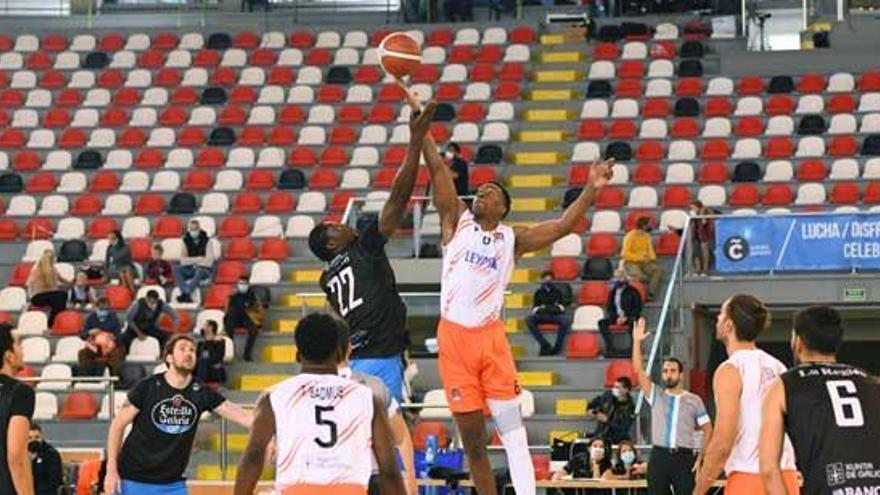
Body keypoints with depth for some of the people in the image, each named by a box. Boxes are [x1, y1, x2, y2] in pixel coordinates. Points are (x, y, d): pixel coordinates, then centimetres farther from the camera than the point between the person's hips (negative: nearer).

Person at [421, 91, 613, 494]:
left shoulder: (512, 239, 9)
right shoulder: (457, 222, 8)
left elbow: (562, 226, 2)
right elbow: (437, 170, 3)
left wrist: (591, 189, -8)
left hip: (491, 337, 0)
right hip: (454, 337, 0)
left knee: (511, 427, -6)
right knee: (472, 437, 5)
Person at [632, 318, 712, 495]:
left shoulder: (694, 400, 5)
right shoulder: (656, 395, 9)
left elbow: (707, 429, 8)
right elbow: (638, 370, 0)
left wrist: (701, 457, -1)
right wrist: (637, 341, -7)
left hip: (684, 457, -2)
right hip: (659, 456, 2)